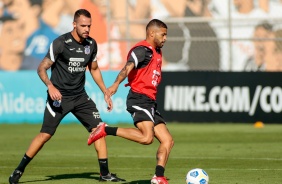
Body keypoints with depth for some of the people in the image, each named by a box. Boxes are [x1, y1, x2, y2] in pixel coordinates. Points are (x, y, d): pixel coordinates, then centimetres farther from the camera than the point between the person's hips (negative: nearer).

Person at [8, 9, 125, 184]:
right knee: (46, 134, -9)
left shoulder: (91, 44, 3)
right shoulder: (61, 43, -14)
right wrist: (50, 85, -31)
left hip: (80, 96, 5)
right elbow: (42, 68, -13)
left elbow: (94, 69, 20)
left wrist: (106, 92, 15)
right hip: (59, 96, -5)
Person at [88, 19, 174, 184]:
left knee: (168, 141, 4)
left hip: (150, 102, 10)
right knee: (147, 137, -28)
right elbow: (128, 67, -28)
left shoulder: (157, 52, 19)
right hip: (139, 99, -10)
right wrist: (116, 84, -45)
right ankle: (106, 130, -17)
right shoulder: (142, 50, -10)